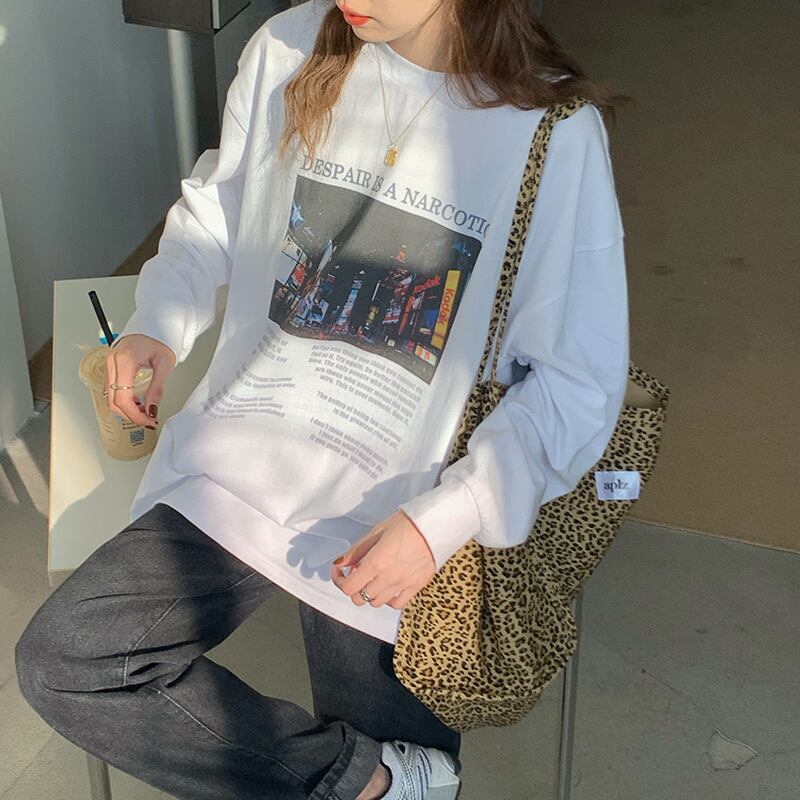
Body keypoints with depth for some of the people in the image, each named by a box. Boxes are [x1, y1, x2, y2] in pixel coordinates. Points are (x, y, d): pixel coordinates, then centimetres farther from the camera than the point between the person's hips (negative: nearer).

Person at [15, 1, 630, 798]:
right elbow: (214, 211, 15)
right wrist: (159, 322, -5)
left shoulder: (557, 135, -12)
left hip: (392, 525, -3)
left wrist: (446, 519, -22)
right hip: (242, 462, 3)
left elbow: (579, 382, -10)